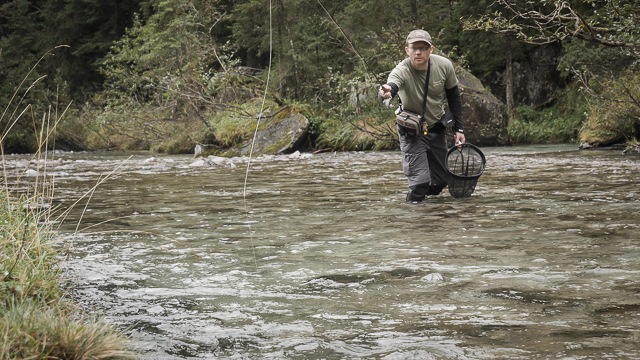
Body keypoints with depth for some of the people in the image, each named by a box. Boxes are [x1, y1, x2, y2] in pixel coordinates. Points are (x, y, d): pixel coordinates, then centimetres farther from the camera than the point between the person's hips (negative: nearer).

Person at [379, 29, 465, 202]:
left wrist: (458, 129, 1)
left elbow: (454, 96, 0)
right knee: (420, 181, -18)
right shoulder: (401, 71, -29)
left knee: (441, 181, 13)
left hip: (437, 128, 4)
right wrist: (386, 92, -77)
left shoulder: (444, 65, -16)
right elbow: (392, 85, -52)